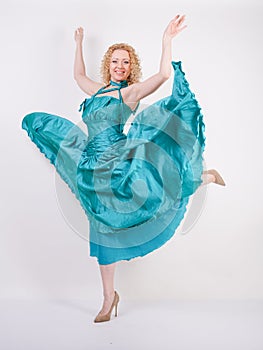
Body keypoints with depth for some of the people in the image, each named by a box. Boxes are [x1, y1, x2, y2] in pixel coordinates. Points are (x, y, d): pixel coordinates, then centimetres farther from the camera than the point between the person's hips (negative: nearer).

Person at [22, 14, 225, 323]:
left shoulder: (131, 91, 0)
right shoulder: (98, 91, 18)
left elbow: (164, 74, -14)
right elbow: (78, 75, 37)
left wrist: (167, 40, -17)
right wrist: (79, 43, 43)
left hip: (118, 160, -5)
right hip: (95, 166, 5)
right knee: (102, 231, 7)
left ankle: (203, 176, -7)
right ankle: (109, 298, 21)